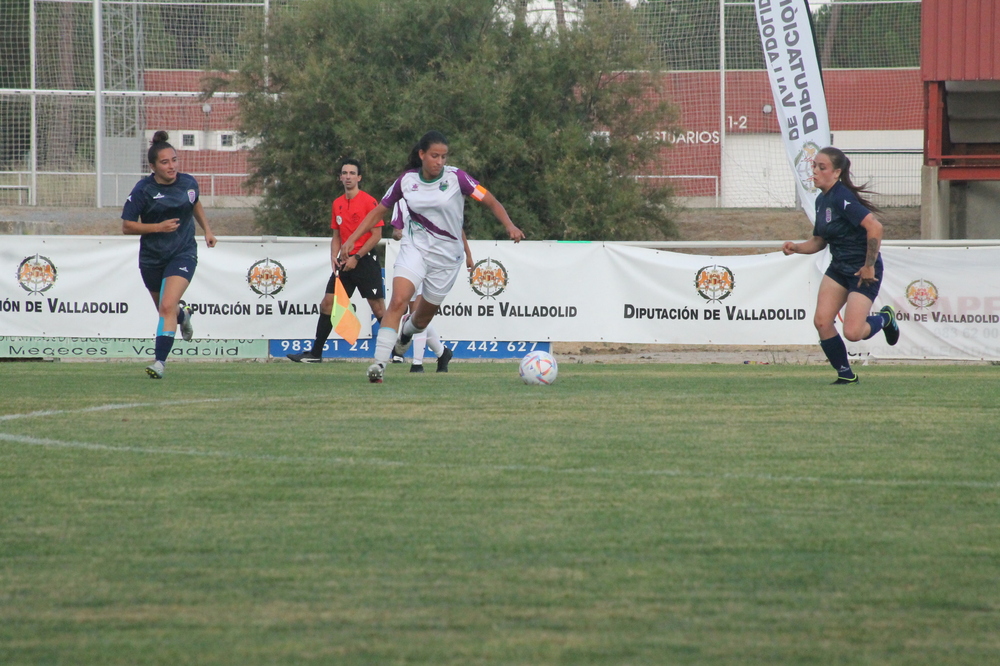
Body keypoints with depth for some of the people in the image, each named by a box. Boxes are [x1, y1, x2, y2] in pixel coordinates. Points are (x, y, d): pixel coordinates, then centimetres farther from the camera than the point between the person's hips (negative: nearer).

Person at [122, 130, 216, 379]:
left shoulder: (188, 183, -4)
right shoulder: (143, 190, -14)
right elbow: (127, 226, -12)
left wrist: (207, 230, 17)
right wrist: (158, 227, -22)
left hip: (183, 254, -1)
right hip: (151, 257, 1)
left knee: (167, 307, -19)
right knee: (165, 309, 19)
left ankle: (160, 361, -21)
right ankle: (184, 316, 56)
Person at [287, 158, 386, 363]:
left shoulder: (368, 201, -8)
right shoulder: (337, 204, 11)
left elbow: (376, 235, -10)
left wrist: (356, 257, -14)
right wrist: (334, 257, 1)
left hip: (365, 261, -6)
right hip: (346, 262, 6)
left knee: (378, 308, -7)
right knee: (327, 304, 1)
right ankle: (315, 353, 5)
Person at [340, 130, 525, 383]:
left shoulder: (456, 178, -9)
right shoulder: (406, 181, -2)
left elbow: (491, 202, -6)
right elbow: (379, 211, 9)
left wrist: (509, 226, -23)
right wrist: (351, 240, 4)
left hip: (447, 256, 0)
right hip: (415, 248, 0)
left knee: (423, 316, 11)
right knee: (398, 301, -23)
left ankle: (406, 333, 49)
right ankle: (379, 363, -25)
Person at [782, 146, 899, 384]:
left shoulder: (842, 198, -22)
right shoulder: (822, 200, 7)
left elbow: (875, 227, -30)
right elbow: (819, 241, 19)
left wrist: (869, 266, -23)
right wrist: (796, 247, -1)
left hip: (863, 272, -8)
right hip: (839, 268, 8)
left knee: (852, 332, -12)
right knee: (821, 322, -5)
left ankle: (884, 318, 21)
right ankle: (846, 374, 11)